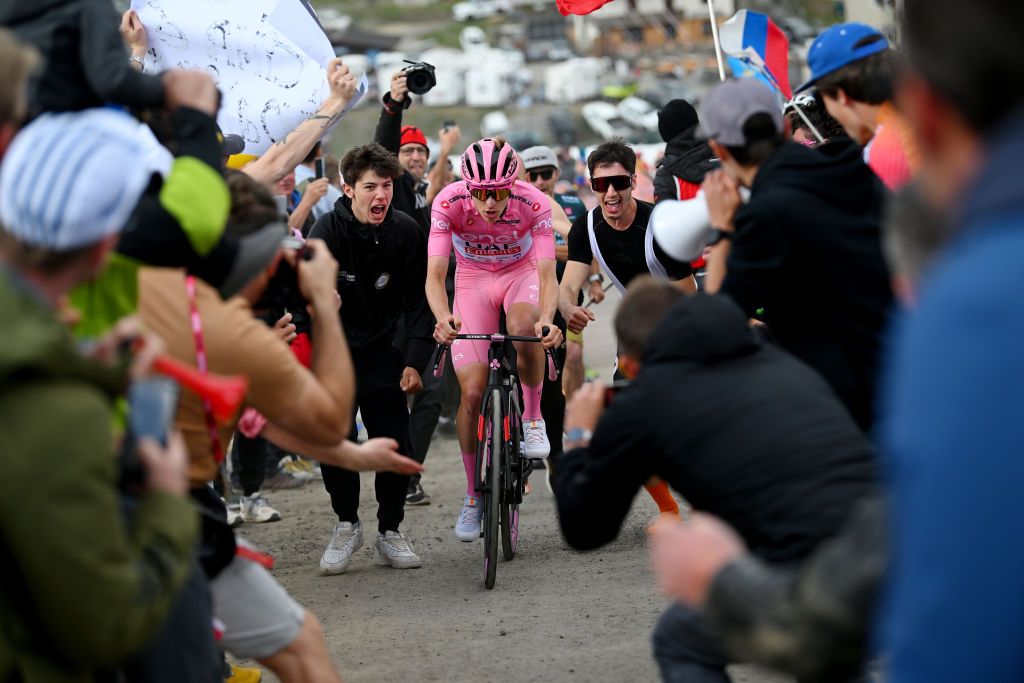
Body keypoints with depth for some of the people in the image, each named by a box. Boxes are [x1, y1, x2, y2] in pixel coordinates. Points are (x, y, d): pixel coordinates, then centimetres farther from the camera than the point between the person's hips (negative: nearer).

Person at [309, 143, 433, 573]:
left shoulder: (406, 231, -8)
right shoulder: (329, 230, -15)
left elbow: (418, 300, -3)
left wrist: (416, 362, -11)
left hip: (381, 351, 2)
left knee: (396, 445, -4)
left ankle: (390, 531, 13)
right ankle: (347, 525, 15)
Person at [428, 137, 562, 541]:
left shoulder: (533, 204, -29)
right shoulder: (449, 203, -28)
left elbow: (547, 274, -31)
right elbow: (435, 275, -30)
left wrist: (547, 318, -51)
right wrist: (442, 317, -51)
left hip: (521, 274, -1)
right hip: (474, 281, 1)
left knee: (524, 331, -37)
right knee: (473, 392, -10)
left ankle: (532, 419, -11)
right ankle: (473, 496, 7)